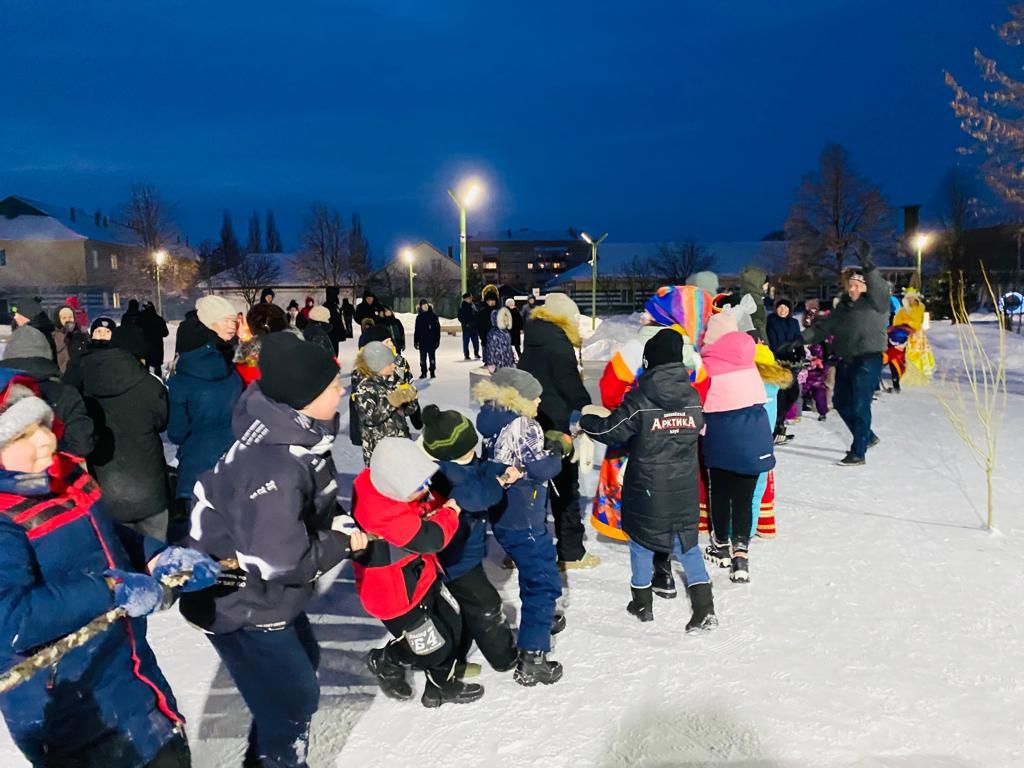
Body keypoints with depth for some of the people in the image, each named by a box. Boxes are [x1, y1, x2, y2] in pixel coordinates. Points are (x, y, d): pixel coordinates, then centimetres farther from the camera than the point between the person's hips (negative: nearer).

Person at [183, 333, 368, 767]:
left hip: (266, 594, 10)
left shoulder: (299, 436, -5)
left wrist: (343, 526, -9)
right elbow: (282, 561, -33)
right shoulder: (273, 466, -35)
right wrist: (343, 543, -19)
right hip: (240, 604, -10)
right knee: (293, 697, 4)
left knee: (302, 663, 27)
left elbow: (317, 505, 9)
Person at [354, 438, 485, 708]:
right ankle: (384, 663, 33)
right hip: (396, 593, -8)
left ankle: (441, 685, 36)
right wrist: (449, 513, -15)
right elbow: (429, 538, -33)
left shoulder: (388, 481, -10)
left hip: (419, 573, 9)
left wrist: (441, 504, -14)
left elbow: (429, 503, 8)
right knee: (433, 648, 5)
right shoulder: (382, 513, -37)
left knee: (451, 622, 16)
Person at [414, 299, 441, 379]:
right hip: (422, 341, 2)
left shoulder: (433, 316, 0)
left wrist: (437, 340, -5)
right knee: (423, 357, 6)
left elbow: (437, 328, 0)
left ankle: (432, 372, 10)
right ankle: (423, 373, 13)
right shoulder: (419, 317, 6)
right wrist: (415, 341, 6)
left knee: (432, 357, 2)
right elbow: (417, 330, 9)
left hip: (432, 341, -2)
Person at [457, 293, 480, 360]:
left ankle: (476, 353, 18)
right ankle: (466, 355, 8)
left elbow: (476, 315, 18)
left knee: (476, 341, 5)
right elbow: (460, 318, -7)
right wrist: (465, 324, -15)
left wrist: (476, 323, 7)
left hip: (474, 327, 5)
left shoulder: (473, 306, 11)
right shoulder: (462, 307, -5)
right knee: (466, 341, 1)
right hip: (466, 327, -5)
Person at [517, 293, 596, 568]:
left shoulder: (532, 342, 12)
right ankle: (571, 552, 11)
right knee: (565, 487, 3)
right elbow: (571, 386, -15)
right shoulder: (558, 343, -13)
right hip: (554, 425, -8)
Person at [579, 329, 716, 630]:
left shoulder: (638, 400, -17)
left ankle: (643, 603, 27)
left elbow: (612, 431, -12)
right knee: (687, 541, 14)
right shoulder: (693, 397, -2)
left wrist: (585, 420, 8)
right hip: (684, 487, 4)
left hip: (646, 487, -3)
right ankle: (704, 609, 7)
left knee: (641, 539, 16)